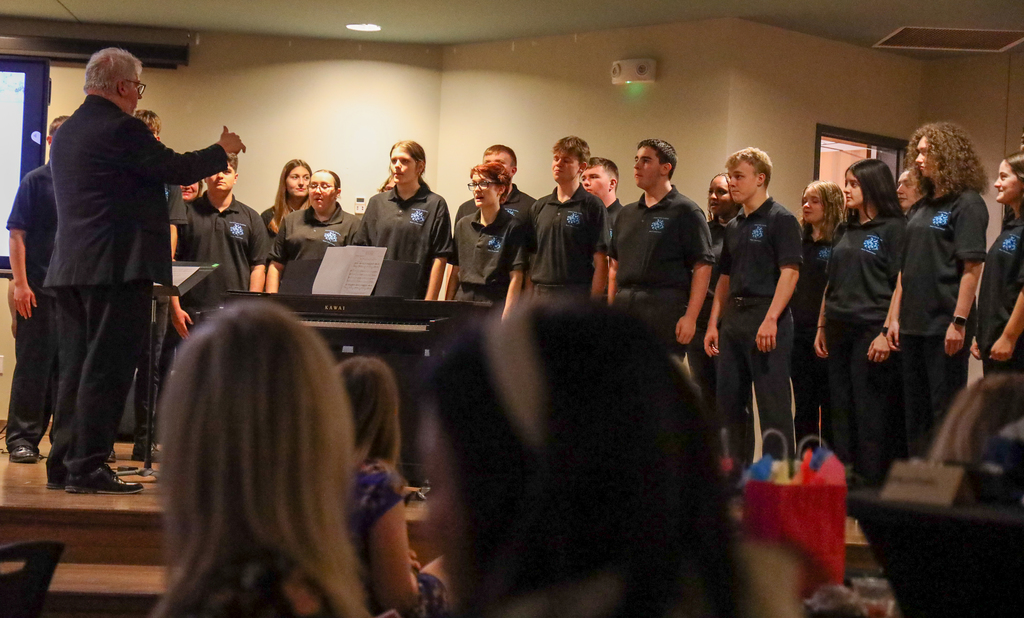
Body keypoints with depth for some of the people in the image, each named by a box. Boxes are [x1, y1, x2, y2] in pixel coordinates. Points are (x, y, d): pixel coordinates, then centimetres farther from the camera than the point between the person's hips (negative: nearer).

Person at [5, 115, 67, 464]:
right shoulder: (36, 181, -1)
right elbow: (17, 235, -4)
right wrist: (20, 283, -12)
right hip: (38, 289, -4)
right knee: (34, 363, -2)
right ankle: (22, 438, 3)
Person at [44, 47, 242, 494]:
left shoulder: (67, 132, 16)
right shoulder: (121, 129, -12)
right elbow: (178, 170, -9)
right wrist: (223, 150, 7)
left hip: (70, 269, 9)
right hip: (118, 267, -9)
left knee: (75, 369, 13)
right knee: (106, 370, -5)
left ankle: (62, 465, 15)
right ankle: (88, 468, -5)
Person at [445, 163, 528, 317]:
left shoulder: (513, 227, -2)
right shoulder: (463, 225, 14)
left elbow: (516, 278, -6)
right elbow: (455, 272, 16)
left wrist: (506, 318, -12)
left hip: (495, 305, -4)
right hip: (463, 302, 4)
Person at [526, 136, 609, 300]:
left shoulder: (593, 207, -2)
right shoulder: (539, 207, 13)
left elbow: (601, 262, -5)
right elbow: (531, 257, 15)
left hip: (577, 294, -4)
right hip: (540, 293, 5)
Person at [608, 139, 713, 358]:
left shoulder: (685, 211, -2)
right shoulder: (627, 214, 19)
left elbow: (702, 267, -8)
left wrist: (690, 316, -15)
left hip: (665, 308, -6)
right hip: (625, 307, 6)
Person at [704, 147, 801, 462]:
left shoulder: (780, 219, -6)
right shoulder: (733, 226, 17)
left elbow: (789, 271, -14)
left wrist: (770, 320, -22)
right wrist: (713, 324, 14)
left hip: (767, 318, -8)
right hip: (734, 319, 8)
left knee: (773, 402, -5)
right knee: (728, 399, 10)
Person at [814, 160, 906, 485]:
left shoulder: (893, 228, -5)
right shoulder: (844, 231, 16)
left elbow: (902, 285, -11)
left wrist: (887, 333, -18)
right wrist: (822, 327, 13)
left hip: (872, 331, -7)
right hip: (840, 331, 7)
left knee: (871, 418, -3)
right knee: (841, 413, 9)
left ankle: (872, 487, 2)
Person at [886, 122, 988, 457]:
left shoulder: (967, 203, -7)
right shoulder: (923, 207, 16)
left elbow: (972, 268, -14)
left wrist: (959, 322, -19)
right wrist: (894, 318, 13)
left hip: (945, 326, -8)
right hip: (914, 325, 8)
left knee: (946, 413, -3)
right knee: (916, 414, 12)